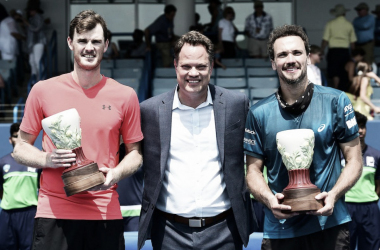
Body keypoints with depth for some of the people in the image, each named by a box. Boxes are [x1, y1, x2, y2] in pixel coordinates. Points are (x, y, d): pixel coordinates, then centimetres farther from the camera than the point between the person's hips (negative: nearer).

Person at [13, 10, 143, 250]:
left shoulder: (125, 95, 5)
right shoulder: (43, 91, 3)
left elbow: (135, 153, 12)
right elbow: (21, 148, 9)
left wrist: (117, 173, -9)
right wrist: (47, 160, -11)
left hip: (106, 214, 1)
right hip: (54, 213, -1)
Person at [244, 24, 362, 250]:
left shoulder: (336, 102, -1)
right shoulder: (259, 113, 1)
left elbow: (354, 159, 1)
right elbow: (254, 169, 6)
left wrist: (334, 194, -15)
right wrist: (268, 198, -14)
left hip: (330, 224, -1)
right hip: (280, 228, 1)